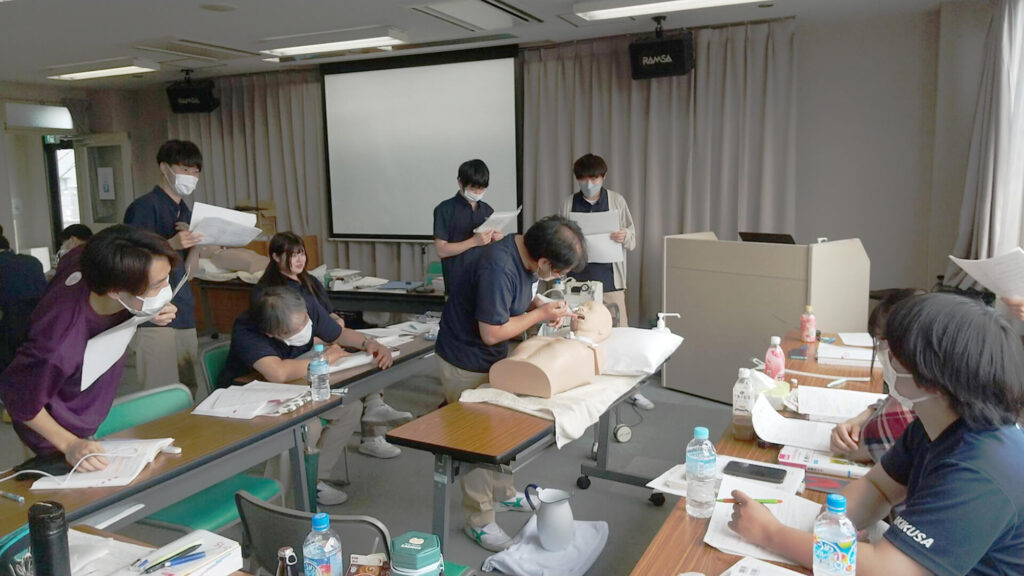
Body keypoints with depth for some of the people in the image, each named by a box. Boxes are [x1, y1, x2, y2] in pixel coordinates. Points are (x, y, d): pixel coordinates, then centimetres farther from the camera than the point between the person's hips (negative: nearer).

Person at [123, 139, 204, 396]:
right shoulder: (145, 206, -5)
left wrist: (194, 243, -1)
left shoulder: (184, 211, 18)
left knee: (189, 394, 8)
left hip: (184, 316, 8)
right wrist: (172, 244, -25)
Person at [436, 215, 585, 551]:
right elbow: (492, 333, -29)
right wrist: (540, 314, -20)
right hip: (466, 365, -9)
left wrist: (538, 304, -8)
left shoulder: (525, 254, -7)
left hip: (492, 359, 9)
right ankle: (479, 520, 20)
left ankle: (503, 492, 43)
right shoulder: (498, 268, -35)